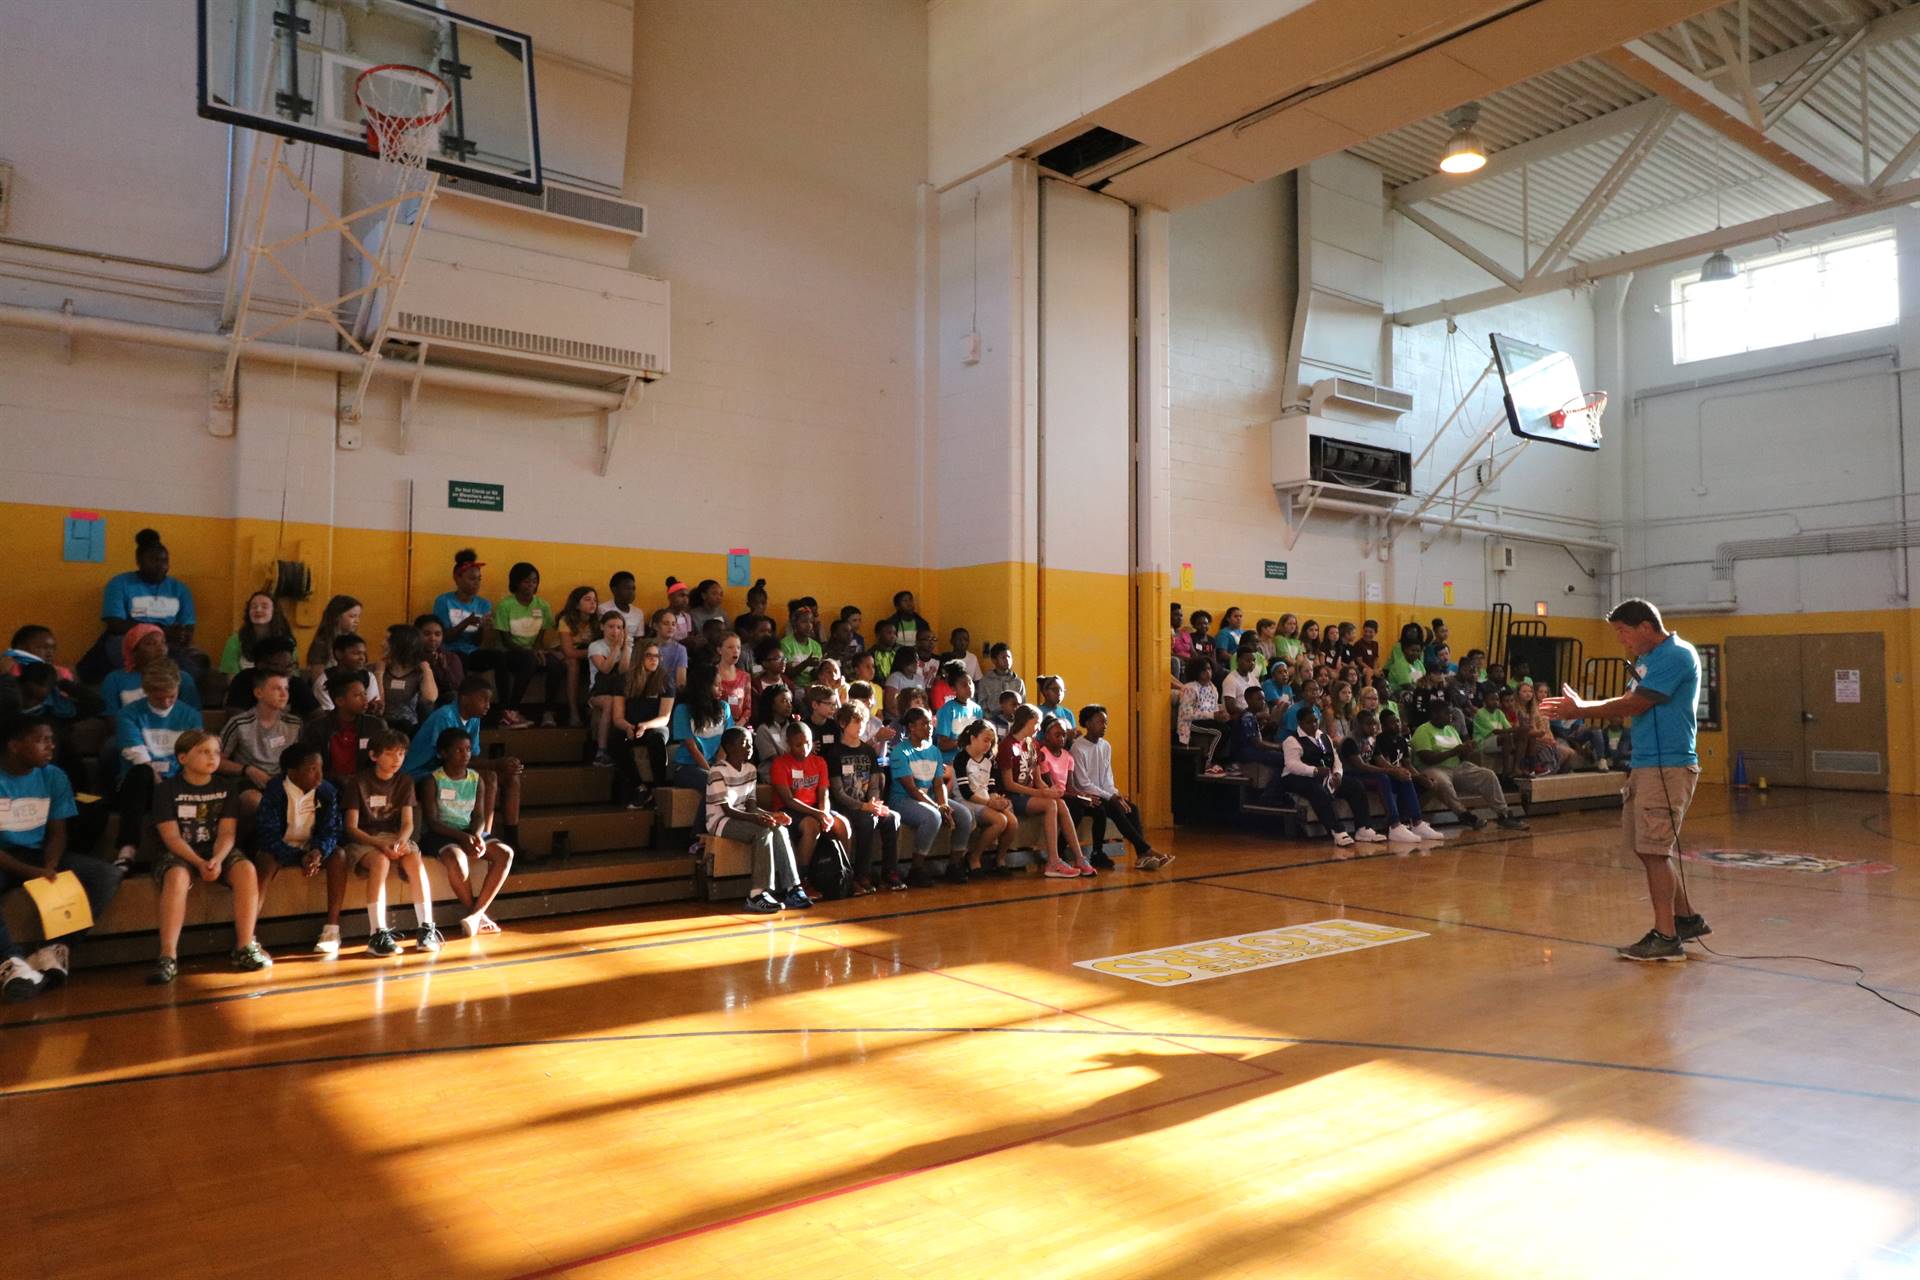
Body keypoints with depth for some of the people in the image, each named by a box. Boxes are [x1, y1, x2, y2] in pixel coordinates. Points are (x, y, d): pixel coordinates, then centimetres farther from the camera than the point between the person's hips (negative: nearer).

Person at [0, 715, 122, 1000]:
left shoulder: (54, 777, 3)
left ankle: (54, 948, -23)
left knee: (107, 876, -20)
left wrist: (49, 866, -19)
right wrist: (31, 872, -27)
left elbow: (57, 833, 3)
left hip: (40, 856, 4)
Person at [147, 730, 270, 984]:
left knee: (247, 870, -28)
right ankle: (168, 957, -35)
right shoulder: (167, 789, -2)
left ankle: (244, 947, -21)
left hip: (218, 852, 3)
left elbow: (227, 833, -2)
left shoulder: (225, 787, 7)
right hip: (179, 854, -2)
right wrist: (199, 863, -25)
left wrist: (217, 860, -22)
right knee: (177, 876, -36)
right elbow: (171, 837, -10)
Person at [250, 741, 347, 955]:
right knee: (266, 859, -35)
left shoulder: (327, 791, -9)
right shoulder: (274, 791, -19)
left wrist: (318, 852, -33)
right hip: (279, 848, -3)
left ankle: (332, 929, -24)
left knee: (338, 856, -25)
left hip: (311, 848, 3)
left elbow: (332, 830, -10)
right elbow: (267, 835, -22)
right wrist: (299, 858, -34)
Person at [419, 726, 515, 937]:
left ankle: (476, 913, -24)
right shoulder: (433, 781, -5)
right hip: (442, 833, -5)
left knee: (505, 852, -21)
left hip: (470, 831, 5)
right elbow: (432, 821, -11)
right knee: (456, 859, -37)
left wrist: (477, 836, -18)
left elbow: (479, 816, 5)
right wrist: (462, 837, -24)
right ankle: (478, 915, -18)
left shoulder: (477, 779, 8)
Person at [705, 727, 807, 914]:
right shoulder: (718, 772, -15)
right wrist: (756, 818, -32)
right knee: (764, 831, -31)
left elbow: (751, 805, 7)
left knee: (780, 829, -20)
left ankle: (790, 888, -21)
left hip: (742, 818, 7)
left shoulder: (750, 769, 8)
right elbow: (727, 810, -19)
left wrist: (771, 815, -12)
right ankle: (758, 894, -31)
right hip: (721, 822, -7)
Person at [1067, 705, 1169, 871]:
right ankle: (1145, 850, -26)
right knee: (1114, 809, -28)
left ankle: (1141, 855, -26)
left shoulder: (1106, 746, 9)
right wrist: (1110, 797, -18)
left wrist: (1116, 795, -10)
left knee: (1131, 808, -17)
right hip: (1084, 798, -7)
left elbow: (1107, 779, 10)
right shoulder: (1078, 748, -13)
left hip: (1103, 796, 7)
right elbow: (1083, 784, -16)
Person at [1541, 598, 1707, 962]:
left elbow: (1633, 704, -17)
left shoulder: (1676, 655, -14)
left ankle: (1666, 937, 0)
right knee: (1646, 848, 14)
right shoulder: (1646, 660, 17)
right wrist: (1580, 705, 3)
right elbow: (1627, 703, 16)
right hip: (1644, 765, 10)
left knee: (1655, 850, -7)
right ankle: (1687, 919, 28)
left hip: (1667, 766, -10)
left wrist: (1579, 711, -8)